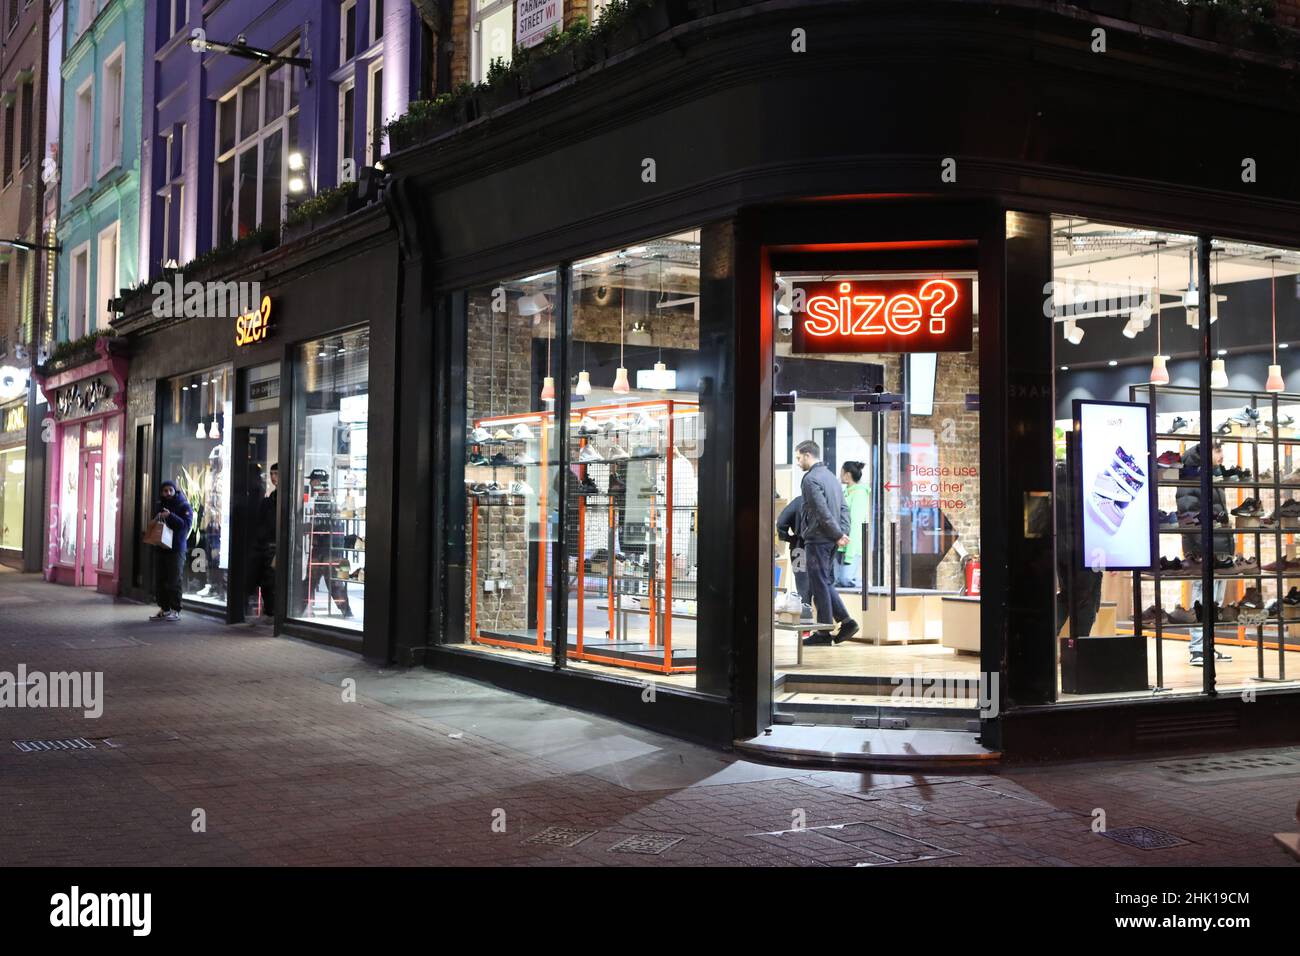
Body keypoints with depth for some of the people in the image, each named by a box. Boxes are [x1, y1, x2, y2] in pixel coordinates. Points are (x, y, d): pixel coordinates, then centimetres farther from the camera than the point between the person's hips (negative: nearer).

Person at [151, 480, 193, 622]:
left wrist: (170, 516, -27)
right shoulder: (161, 506, 19)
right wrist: (156, 519, 3)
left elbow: (186, 524, -16)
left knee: (174, 581, -8)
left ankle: (176, 610, -3)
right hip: (161, 549, 7)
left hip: (176, 550, -7)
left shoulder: (184, 506, -2)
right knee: (159, 581, 7)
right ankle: (164, 609, 15)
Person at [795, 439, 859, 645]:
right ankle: (846, 622, 10)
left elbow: (822, 512, -20)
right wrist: (843, 532, 5)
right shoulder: (830, 476, 16)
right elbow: (844, 507, 13)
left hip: (817, 539, -9)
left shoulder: (811, 479, -13)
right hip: (830, 541, 9)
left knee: (819, 585, -2)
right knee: (827, 582, 17)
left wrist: (838, 534, -14)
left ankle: (824, 633, 3)